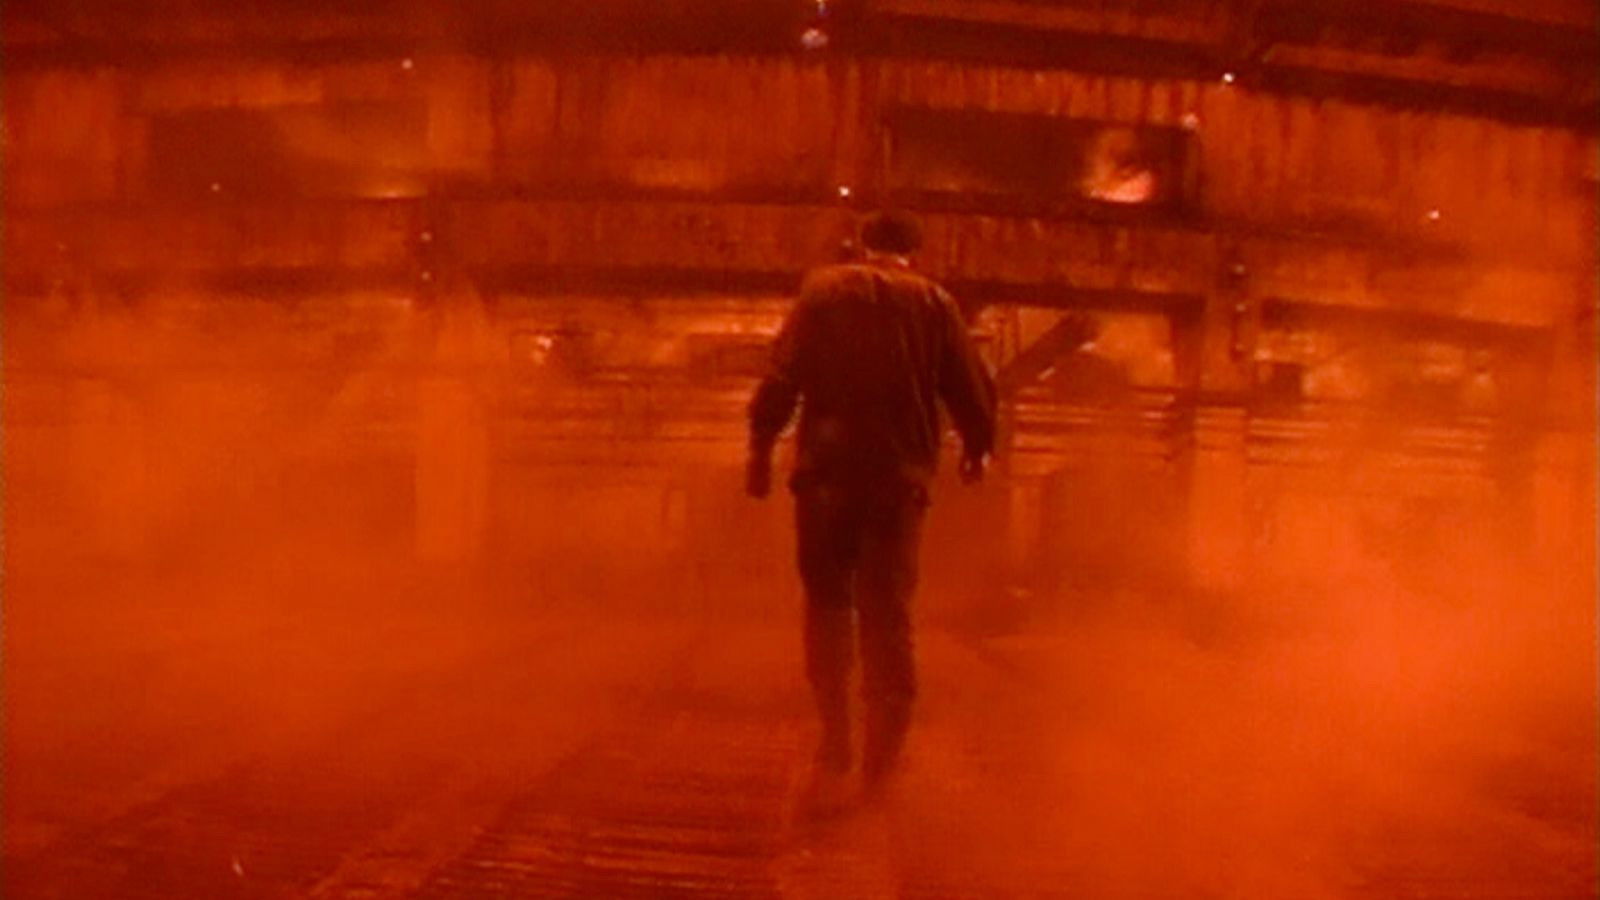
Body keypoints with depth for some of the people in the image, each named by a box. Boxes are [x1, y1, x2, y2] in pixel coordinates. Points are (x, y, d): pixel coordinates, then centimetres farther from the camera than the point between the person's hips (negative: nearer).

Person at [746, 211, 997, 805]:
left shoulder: (823, 289, 4)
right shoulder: (934, 302, 6)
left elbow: (781, 376, -5)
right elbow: (973, 390, 6)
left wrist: (761, 449, 0)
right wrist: (975, 449, 23)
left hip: (828, 469, -1)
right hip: (901, 474, 1)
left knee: (828, 600, 12)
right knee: (888, 611, 8)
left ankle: (835, 740, 8)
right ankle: (882, 755, 11)